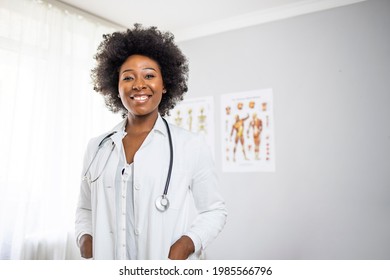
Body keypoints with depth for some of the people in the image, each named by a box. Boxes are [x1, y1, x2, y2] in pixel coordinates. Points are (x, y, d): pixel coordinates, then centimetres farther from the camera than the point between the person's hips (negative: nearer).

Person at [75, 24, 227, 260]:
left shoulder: (192, 145, -9)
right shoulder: (96, 147, 3)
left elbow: (214, 210, -4)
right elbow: (86, 208, 13)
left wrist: (185, 244, -18)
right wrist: (85, 238, -5)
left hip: (169, 271, -3)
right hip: (106, 263, 4)